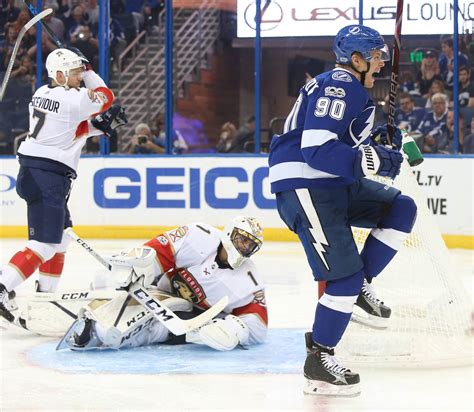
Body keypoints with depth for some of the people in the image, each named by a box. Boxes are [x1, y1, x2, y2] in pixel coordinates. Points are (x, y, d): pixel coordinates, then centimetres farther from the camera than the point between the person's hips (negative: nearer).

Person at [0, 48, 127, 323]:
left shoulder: (42, 93, 13)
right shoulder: (73, 99, -13)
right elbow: (105, 97, 8)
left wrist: (101, 124, 10)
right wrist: (88, 72, 19)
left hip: (33, 170, 10)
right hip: (48, 177, -10)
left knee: (62, 233, 23)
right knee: (45, 245, -14)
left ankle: (46, 293, 28)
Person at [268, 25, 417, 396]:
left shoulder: (353, 90, 19)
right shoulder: (338, 86, -15)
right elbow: (317, 150, -24)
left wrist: (377, 141, 7)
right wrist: (373, 160, -26)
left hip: (334, 184, 10)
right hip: (303, 187, -10)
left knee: (401, 209, 6)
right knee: (344, 275, -12)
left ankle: (360, 286, 8)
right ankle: (318, 361, -2)